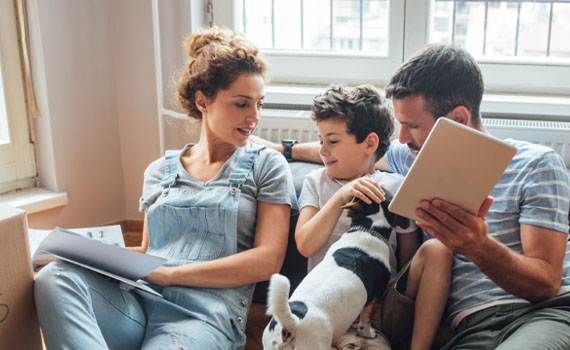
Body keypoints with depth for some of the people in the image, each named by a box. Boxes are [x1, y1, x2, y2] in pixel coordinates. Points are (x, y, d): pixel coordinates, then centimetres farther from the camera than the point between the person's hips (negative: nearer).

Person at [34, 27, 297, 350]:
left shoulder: (266, 165, 7)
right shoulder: (161, 171, 19)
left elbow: (268, 260, -2)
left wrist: (169, 273, -8)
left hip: (203, 314, -5)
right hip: (138, 300, 6)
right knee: (56, 277, -26)